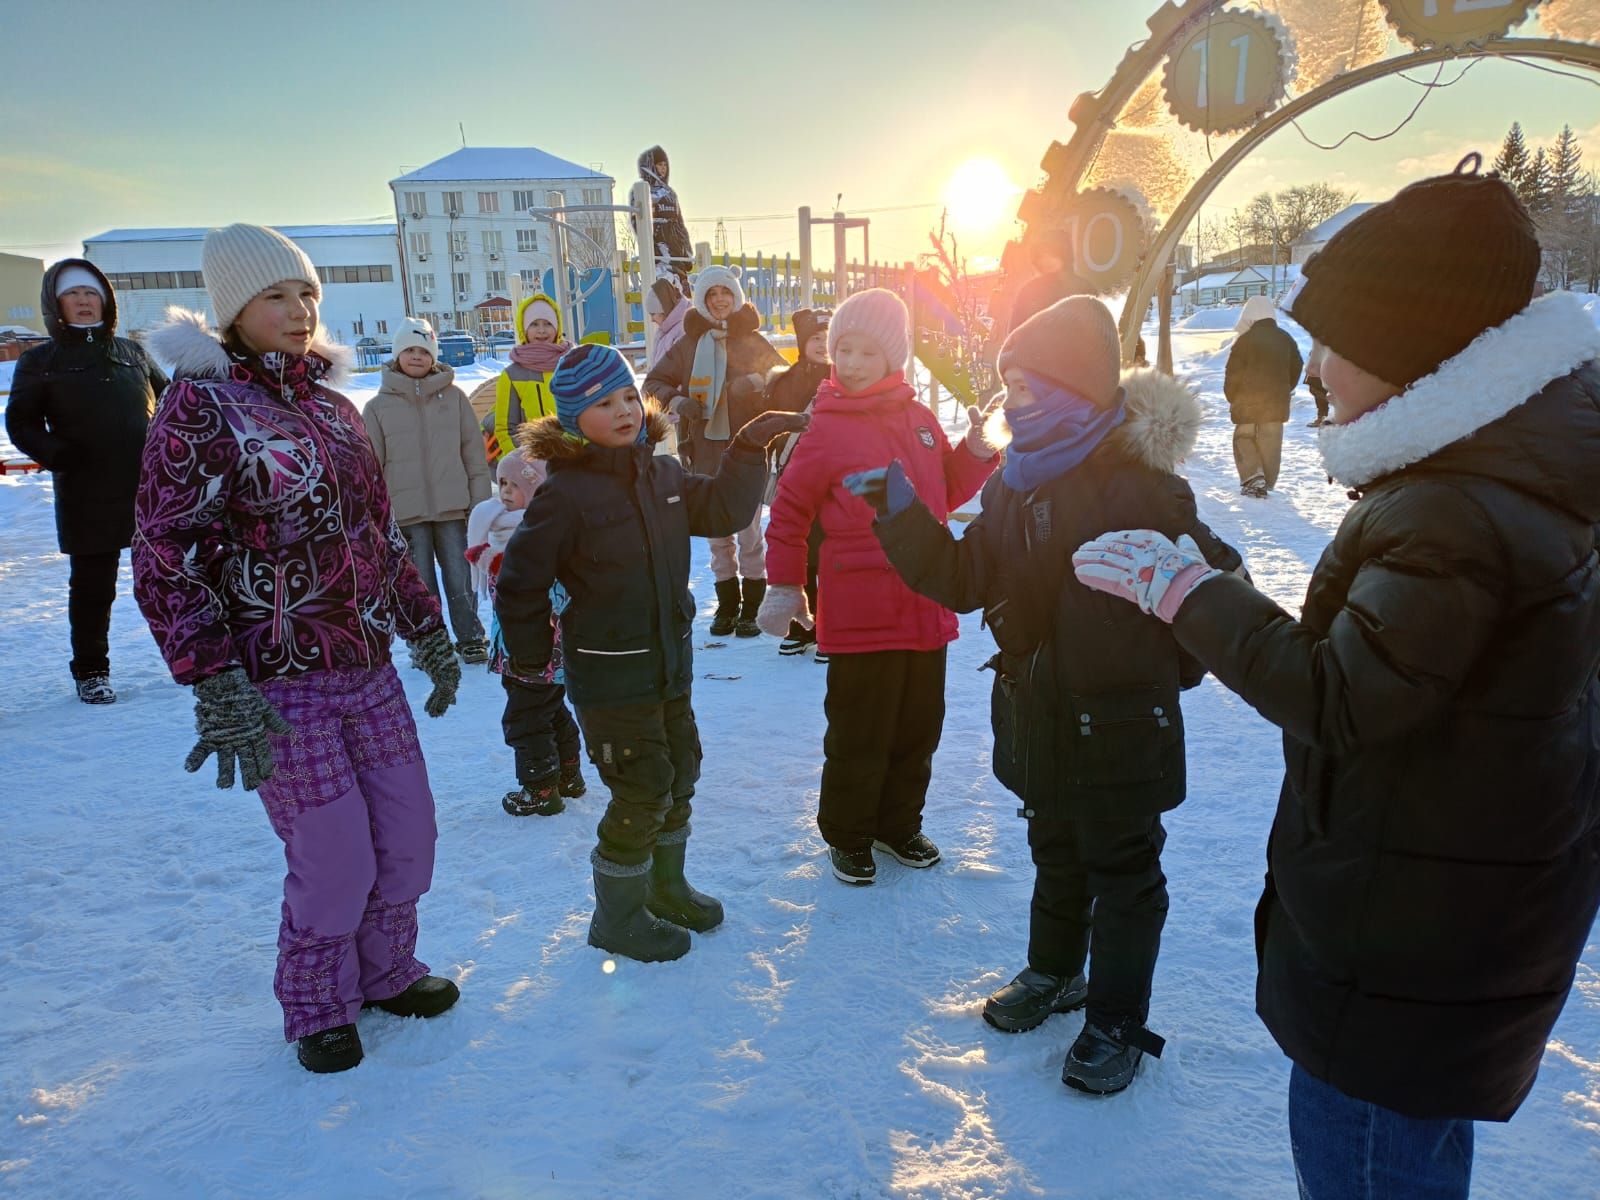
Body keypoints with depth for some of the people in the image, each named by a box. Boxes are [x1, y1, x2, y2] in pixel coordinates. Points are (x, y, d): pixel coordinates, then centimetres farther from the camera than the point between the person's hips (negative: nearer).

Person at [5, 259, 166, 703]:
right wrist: (59, 455, -14)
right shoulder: (40, 361, 6)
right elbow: (21, 423, 4)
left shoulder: (132, 351, 13)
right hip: (87, 497, -2)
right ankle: (90, 671, 20)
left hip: (153, 487, 2)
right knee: (92, 586, 6)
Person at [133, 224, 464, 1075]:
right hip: (279, 685, -6)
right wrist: (218, 688, -20)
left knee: (407, 832, 12)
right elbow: (165, 560, -13)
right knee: (335, 858, 0)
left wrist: (428, 633, 16)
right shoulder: (199, 404, -9)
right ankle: (318, 1007, 28)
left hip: (370, 670, 6)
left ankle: (386, 970, 38)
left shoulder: (334, 407, 10)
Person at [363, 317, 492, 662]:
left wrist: (480, 501, 1)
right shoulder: (379, 406, 3)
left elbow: (474, 452, 4)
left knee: (460, 578, 5)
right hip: (406, 513, 0)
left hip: (452, 508, 0)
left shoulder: (454, 396, 4)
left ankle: (471, 638, 20)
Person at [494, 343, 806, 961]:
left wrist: (750, 448, 0)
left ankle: (665, 888, 43)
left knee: (678, 776, 20)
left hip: (670, 662, 8)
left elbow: (722, 510, 9)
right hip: (609, 677, -7)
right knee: (641, 792, 0)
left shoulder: (662, 475, 3)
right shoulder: (565, 493, -18)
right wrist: (530, 656, -5)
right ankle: (618, 917, 23)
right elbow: (520, 584, -15)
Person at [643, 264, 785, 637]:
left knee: (749, 532, -1)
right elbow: (653, 382, 11)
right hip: (706, 450, 3)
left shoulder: (752, 340, 2)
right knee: (718, 534, 10)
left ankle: (752, 607, 10)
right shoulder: (689, 343, 7)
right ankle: (727, 605, 21)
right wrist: (676, 400, -9)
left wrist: (758, 380, -23)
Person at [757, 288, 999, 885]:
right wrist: (785, 585, -4)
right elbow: (789, 512, -3)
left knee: (918, 728, 17)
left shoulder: (919, 419, 7)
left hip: (925, 606, 5)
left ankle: (899, 824, 36)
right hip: (860, 610, -5)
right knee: (859, 735, 5)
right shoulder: (826, 429, -7)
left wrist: (975, 453, 1)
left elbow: (945, 494, 18)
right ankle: (848, 836, 25)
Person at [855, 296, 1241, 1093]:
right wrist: (899, 512, -6)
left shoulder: (1140, 488, -21)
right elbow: (963, 579, 2)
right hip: (1041, 721, 7)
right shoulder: (1014, 483, 1)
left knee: (1122, 872, 11)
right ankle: (1053, 973, 47)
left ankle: (1117, 1021, 29)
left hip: (1119, 727, -7)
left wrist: (1171, 665, -14)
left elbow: (1217, 580, -18)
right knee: (1055, 855, 25)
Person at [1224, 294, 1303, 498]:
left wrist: (1231, 397, 4)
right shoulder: (1285, 339, 8)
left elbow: (1233, 373, -11)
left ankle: (1253, 478, -10)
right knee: (1270, 442, 9)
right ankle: (1268, 483, 13)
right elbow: (1296, 368, 17)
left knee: (1244, 438, 7)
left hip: (1248, 401, -5)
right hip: (1277, 402, 5)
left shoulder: (1246, 339, -12)